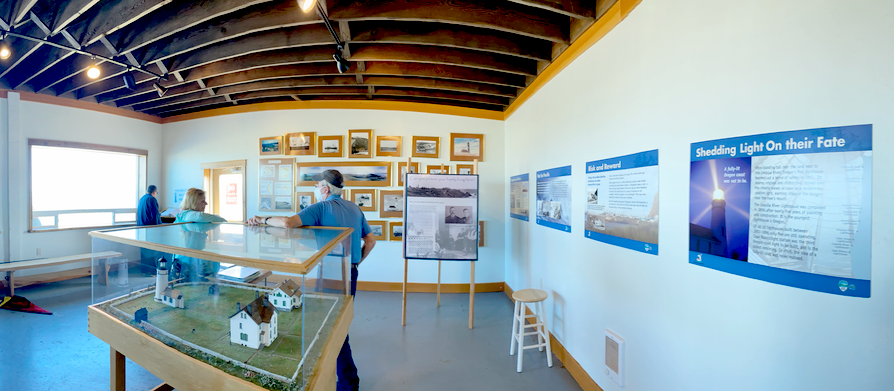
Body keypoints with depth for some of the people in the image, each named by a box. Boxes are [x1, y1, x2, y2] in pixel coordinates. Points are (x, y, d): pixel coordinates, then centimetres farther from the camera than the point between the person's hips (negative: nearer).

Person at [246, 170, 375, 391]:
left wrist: (263, 220, -8)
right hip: (351, 274, 7)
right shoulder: (355, 208, 8)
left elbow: (287, 223, -26)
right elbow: (371, 241, 8)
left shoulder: (321, 208, -12)